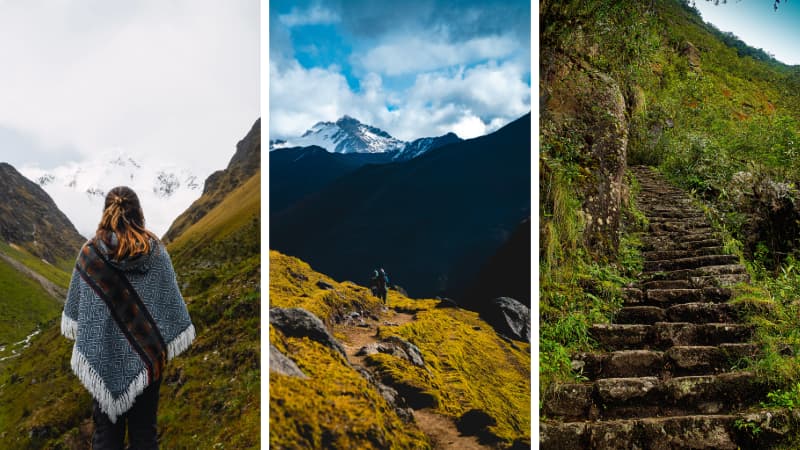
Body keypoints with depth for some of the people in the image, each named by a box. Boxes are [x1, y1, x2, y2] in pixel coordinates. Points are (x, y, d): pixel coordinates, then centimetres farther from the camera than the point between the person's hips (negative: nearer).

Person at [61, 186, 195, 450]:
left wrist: (84, 338, 14)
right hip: (145, 354, 0)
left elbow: (75, 306, 2)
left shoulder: (89, 253, -5)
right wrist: (166, 340, 7)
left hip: (102, 355, 0)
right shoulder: (156, 253, -7)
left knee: (106, 423, 10)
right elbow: (172, 300, -4)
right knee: (143, 425, 9)